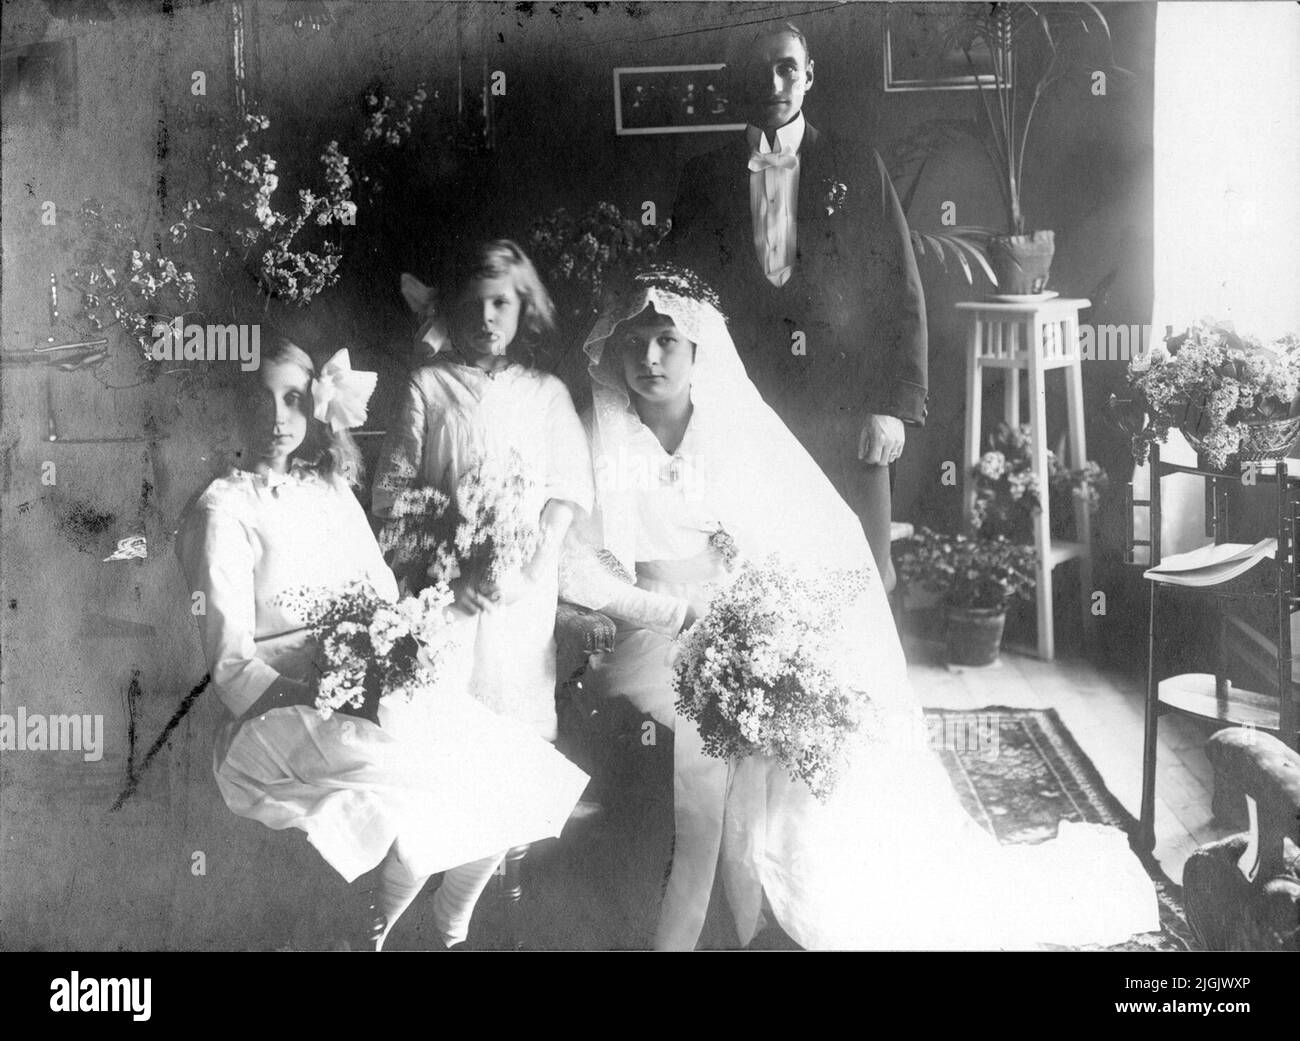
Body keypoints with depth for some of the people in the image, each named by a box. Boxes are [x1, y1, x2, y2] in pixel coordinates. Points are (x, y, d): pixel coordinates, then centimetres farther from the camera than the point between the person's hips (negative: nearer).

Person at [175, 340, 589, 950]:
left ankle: (453, 924, 15)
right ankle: (374, 933, 4)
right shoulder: (224, 509, -7)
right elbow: (232, 666, -12)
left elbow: (386, 594, 14)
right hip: (283, 710, -6)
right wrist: (330, 713, -23)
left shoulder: (332, 489, 12)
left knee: (510, 773, -10)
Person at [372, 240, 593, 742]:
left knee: (522, 725, 1)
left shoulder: (546, 392, 11)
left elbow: (566, 492, 4)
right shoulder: (427, 385, 7)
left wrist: (532, 570, -10)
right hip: (442, 587, -1)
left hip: (522, 593, 1)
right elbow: (392, 493, 1)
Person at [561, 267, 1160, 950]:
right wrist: (671, 607, -19)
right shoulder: (606, 442, -1)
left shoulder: (744, 431, -1)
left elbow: (828, 541, -3)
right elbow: (575, 561, -8)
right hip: (659, 643, 0)